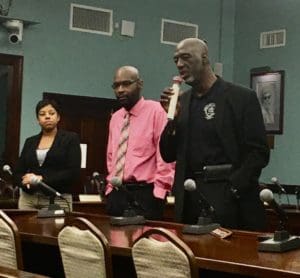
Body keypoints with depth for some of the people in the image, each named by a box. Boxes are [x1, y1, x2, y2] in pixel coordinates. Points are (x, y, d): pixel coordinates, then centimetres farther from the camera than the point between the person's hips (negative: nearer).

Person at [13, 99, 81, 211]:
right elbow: (17, 173, 12)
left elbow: (73, 172, -8)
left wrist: (41, 179, -15)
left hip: (57, 199, -4)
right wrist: (26, 181, -12)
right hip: (28, 198, 4)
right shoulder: (30, 141, 14)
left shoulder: (71, 138, 2)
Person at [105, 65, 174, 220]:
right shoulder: (115, 118, 15)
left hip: (145, 194, -6)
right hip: (116, 194, 6)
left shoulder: (156, 110, -6)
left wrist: (158, 192, -14)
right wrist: (110, 188, 13)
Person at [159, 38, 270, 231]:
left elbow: (259, 153, -6)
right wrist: (172, 119, -3)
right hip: (189, 199, 4)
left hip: (231, 202, -4)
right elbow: (169, 156, 12)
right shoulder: (181, 101, 11)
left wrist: (232, 190, -15)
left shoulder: (242, 97, -2)